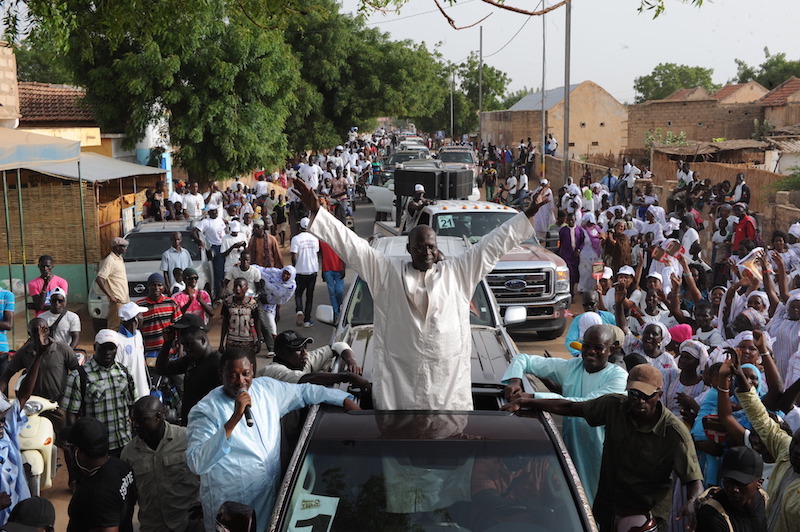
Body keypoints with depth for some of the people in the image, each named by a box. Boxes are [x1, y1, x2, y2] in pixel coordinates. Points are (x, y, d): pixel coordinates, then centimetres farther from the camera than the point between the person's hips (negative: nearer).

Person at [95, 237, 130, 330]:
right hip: (117, 301, -9)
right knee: (115, 327, -7)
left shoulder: (119, 258, 13)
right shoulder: (110, 261, -15)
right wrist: (110, 296, -21)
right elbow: (98, 279, -23)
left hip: (125, 299, 9)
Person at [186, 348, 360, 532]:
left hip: (272, 494, 5)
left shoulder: (267, 388, 0)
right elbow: (196, 464, -28)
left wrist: (346, 400, 9)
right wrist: (234, 419, -33)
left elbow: (305, 391, 15)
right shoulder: (205, 411, -16)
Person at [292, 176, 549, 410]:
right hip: (399, 379, -1)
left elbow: (492, 244, 9)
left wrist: (527, 215, 7)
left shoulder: (456, 272, 8)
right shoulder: (388, 272, 6)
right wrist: (317, 212, -4)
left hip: (450, 379, 1)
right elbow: (352, 245, 2)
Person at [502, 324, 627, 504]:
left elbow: (587, 405, -24)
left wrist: (532, 398, -28)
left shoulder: (618, 376, -11)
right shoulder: (569, 367, 5)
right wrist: (515, 380, -12)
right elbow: (523, 359, 13)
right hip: (571, 448, 4)